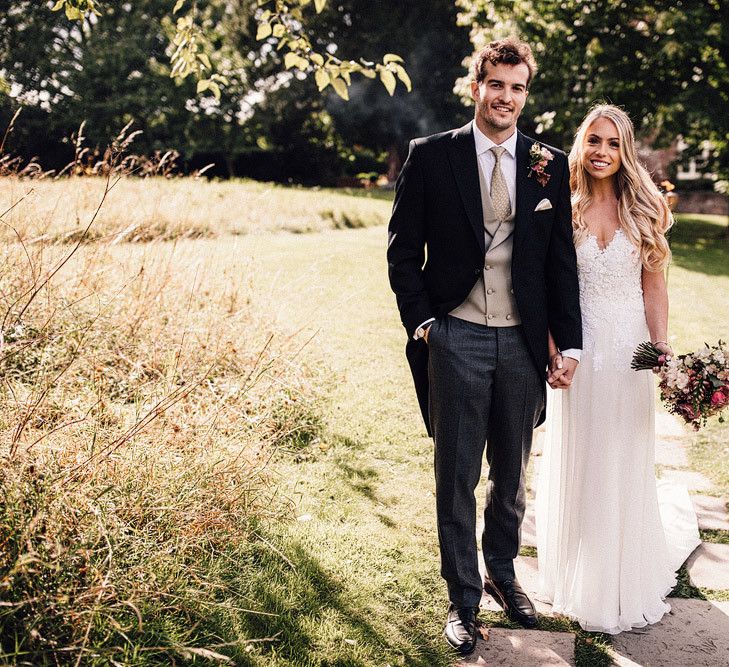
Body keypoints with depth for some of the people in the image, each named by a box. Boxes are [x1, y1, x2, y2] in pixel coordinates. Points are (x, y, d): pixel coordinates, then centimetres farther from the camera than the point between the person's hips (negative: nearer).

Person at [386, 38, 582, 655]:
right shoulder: (431, 156, -1)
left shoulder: (550, 166, 5)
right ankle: (463, 599, 23)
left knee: (512, 475, 17)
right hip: (456, 342, -2)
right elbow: (403, 250, 1)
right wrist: (421, 321, -8)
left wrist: (569, 342, 5)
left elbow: (562, 261, 7)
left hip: (522, 343, 3)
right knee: (457, 480, 6)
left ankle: (502, 571, 41)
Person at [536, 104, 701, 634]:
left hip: (629, 348, 0)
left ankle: (623, 581, 32)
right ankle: (578, 576, 32)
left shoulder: (643, 209, 0)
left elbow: (653, 285, 0)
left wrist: (662, 346, -11)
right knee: (577, 463, 11)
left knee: (625, 462, 11)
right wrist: (552, 351, -10)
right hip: (579, 347, 0)